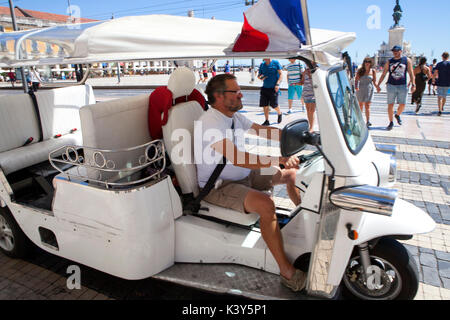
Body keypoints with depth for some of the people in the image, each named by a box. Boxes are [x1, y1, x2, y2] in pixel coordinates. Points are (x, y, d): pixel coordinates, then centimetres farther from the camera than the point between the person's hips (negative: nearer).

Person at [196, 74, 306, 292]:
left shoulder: (235, 116, 6)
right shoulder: (210, 123, -24)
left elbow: (264, 132, 13)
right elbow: (238, 158, -35)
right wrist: (279, 160, -36)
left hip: (245, 175, 10)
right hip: (219, 186, -10)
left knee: (291, 172, 14)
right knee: (265, 205, -33)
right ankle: (287, 272, -22)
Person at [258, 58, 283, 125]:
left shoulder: (275, 63, -3)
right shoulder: (262, 65, 9)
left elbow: (281, 74, -5)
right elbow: (259, 75, 15)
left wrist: (277, 84, -17)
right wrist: (260, 77, -10)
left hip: (273, 88, -4)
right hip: (265, 88, 4)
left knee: (274, 105, -5)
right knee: (265, 105, 0)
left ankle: (279, 114, 27)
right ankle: (267, 121, 12)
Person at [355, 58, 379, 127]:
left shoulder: (373, 71, 2)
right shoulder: (360, 70, 2)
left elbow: (374, 81, 7)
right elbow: (356, 80, 0)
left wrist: (377, 86, -11)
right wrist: (356, 87, -18)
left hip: (369, 89, -1)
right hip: (360, 89, 1)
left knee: (367, 106, -11)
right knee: (360, 104, 12)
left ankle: (368, 122, -16)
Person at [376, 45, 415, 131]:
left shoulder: (407, 60, 5)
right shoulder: (389, 62, 7)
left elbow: (411, 73, 3)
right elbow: (383, 74, 10)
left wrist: (413, 84, -6)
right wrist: (378, 85, 3)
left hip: (402, 86, 0)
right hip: (391, 85, 0)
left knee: (402, 104, 0)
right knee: (390, 104, -2)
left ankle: (397, 115, 32)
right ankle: (391, 122, 8)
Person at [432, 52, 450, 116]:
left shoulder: (439, 64, -4)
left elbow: (435, 74, -4)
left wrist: (433, 80, 11)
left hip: (440, 83, -3)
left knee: (440, 97, -4)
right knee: (444, 96, 20)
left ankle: (440, 110, -15)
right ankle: (442, 108, 37)